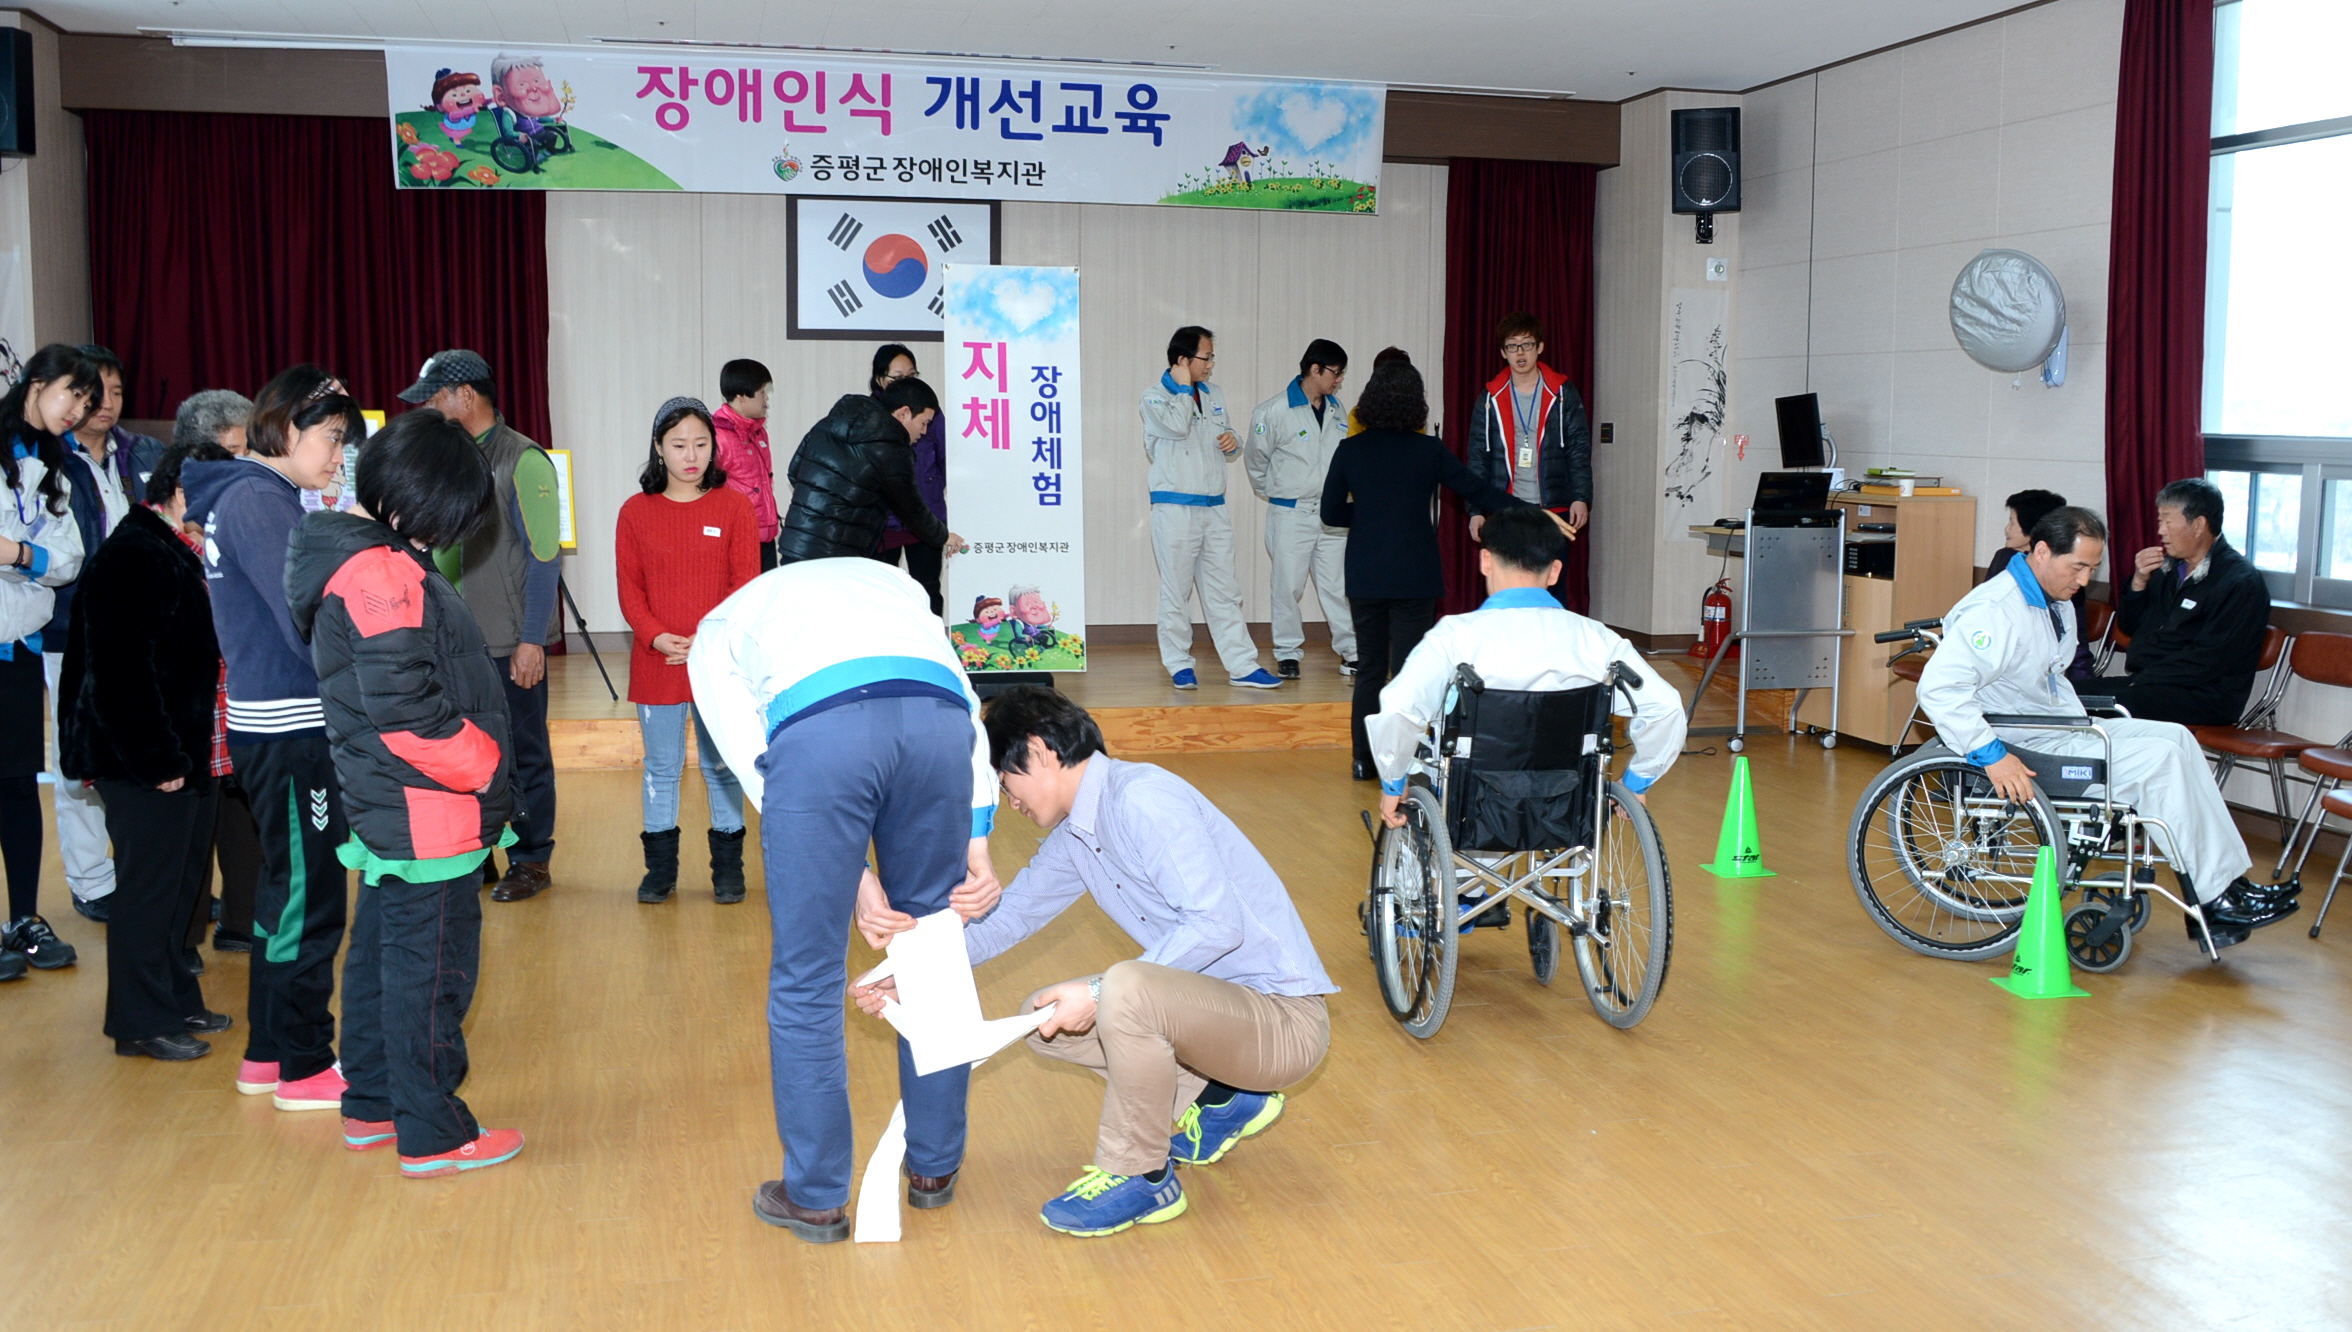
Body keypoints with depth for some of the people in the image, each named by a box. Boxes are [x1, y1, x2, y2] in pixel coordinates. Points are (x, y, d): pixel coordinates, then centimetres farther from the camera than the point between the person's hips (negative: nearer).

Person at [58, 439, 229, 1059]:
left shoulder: (180, 556, 15)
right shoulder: (131, 559, -16)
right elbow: (123, 671, -22)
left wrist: (192, 752, 15)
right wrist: (156, 760, -21)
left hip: (190, 756, 10)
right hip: (147, 763, -10)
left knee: (182, 882, 17)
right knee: (149, 886, -1)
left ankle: (176, 1001, 28)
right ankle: (141, 1021, 9)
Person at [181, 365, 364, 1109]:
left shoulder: (248, 496, 14)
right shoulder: (259, 502, -16)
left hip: (272, 722, 10)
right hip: (289, 728, -10)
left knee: (287, 890, 18)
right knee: (309, 896, -1)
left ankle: (268, 1051, 28)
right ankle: (305, 1067, 10)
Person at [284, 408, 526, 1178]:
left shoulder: (353, 558, 12)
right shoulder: (385, 575, -20)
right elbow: (404, 709, -27)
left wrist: (477, 762, 13)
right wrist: (485, 766, -14)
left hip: (386, 809, 11)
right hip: (428, 815, -10)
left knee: (382, 955, 19)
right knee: (431, 971, -1)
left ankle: (372, 1106, 33)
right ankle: (432, 1137, 9)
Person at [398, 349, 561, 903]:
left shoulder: (522, 461, -9)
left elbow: (544, 555, -12)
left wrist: (531, 640, -15)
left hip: (511, 644, -7)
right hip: (459, 640, 7)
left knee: (523, 754, 4)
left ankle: (531, 860, 15)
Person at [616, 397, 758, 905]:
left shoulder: (734, 505, 0)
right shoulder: (636, 511, 3)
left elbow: (747, 587, -3)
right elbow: (630, 590, 3)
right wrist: (657, 637, -13)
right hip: (656, 664, 1)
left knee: (722, 765, 7)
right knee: (661, 767, 9)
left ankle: (727, 864, 18)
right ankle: (660, 867, 19)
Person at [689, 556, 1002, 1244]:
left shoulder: (719, 630, 35)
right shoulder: (889, 580, 41)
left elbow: (755, 762, 18)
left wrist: (854, 875, 15)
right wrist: (977, 840, 18)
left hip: (816, 729, -3)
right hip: (938, 718, 3)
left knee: (806, 979, 12)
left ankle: (816, 1198, 23)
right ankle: (935, 1168, 34)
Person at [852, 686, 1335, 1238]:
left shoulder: (1142, 798, -19)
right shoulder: (1073, 836, 10)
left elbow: (1217, 923, -27)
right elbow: (1005, 919, 19)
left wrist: (1098, 993, -24)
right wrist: (910, 977, 8)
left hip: (1285, 1021, -10)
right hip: (1221, 1005, 10)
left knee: (1126, 988, -34)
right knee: (1045, 1018, 9)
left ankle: (1139, 1178, -11)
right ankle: (1221, 1101, 13)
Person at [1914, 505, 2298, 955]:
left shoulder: (2056, 605, 12)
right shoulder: (1996, 611, -21)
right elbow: (1938, 687, -31)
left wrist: (2087, 731, 10)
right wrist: (1991, 755, -32)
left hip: (2056, 730, 10)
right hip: (2022, 752, -10)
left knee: (2173, 736, 0)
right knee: (2160, 758, -17)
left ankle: (2229, 883, -2)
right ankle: (2213, 902, -9)